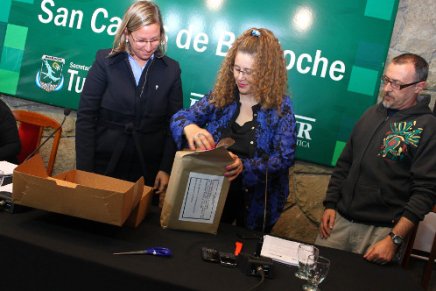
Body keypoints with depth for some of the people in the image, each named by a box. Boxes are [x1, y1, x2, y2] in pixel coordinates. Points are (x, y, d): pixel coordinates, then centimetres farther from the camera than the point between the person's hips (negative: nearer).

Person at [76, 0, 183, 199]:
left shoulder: (171, 70, 2)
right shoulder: (105, 62, -3)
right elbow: (86, 117, -5)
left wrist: (166, 168, -5)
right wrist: (85, 170, -9)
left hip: (148, 173, 1)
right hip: (103, 165, -1)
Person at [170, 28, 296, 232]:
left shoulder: (280, 106, -12)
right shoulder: (221, 94, -5)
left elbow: (284, 158, -17)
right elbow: (179, 117, -4)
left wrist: (244, 167, -33)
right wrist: (189, 127, -29)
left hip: (256, 202, -2)